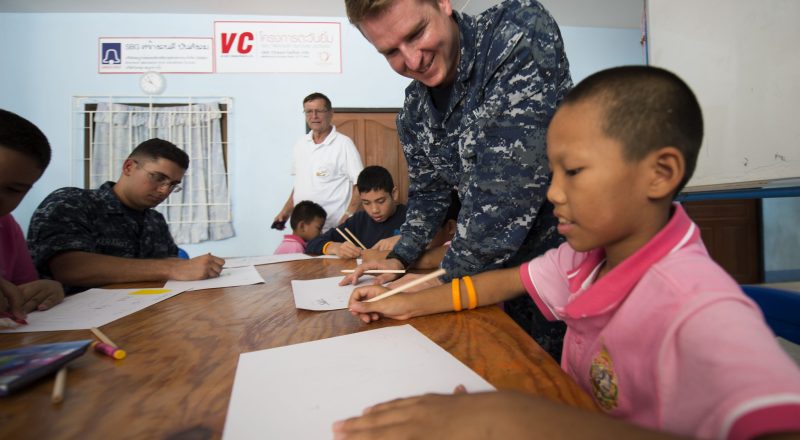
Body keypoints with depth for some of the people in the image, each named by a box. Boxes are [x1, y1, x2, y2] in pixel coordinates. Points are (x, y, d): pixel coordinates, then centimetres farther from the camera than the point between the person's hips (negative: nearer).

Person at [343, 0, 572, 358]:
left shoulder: (521, 31, -21)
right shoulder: (413, 113, 0)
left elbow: (510, 183, -28)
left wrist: (447, 277, -19)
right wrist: (399, 258, 2)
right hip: (498, 268, 6)